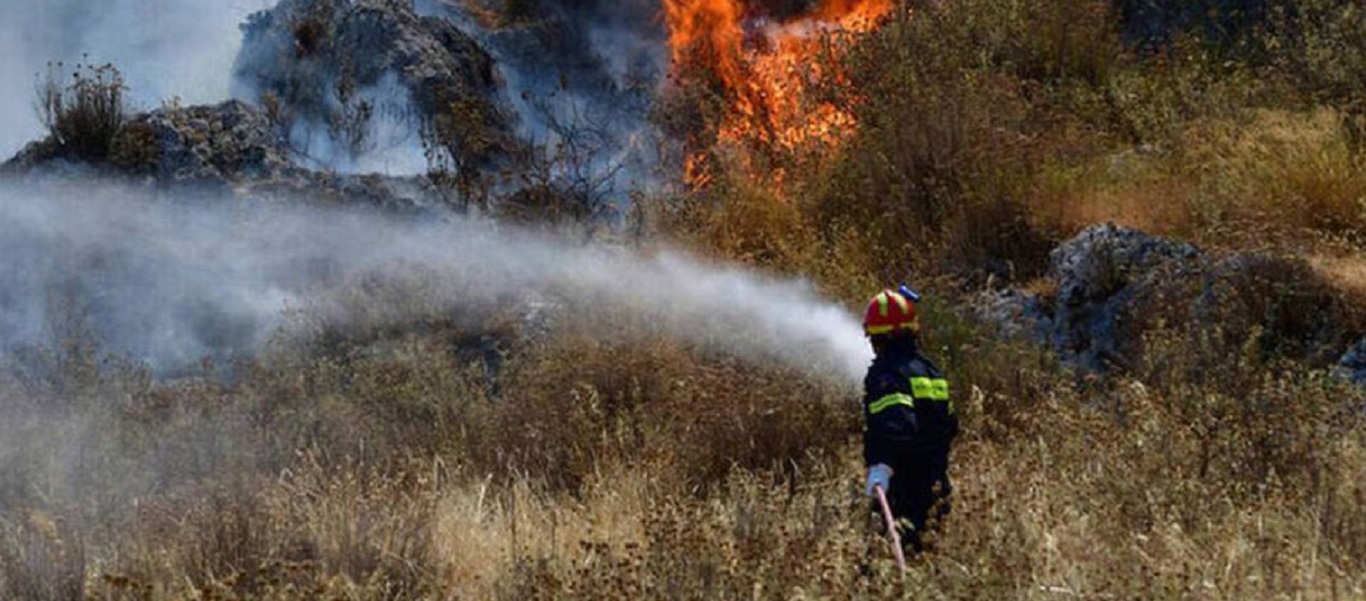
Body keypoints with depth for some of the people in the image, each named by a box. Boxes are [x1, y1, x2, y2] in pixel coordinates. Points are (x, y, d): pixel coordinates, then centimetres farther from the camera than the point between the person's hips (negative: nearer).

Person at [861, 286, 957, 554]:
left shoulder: (885, 374, -14)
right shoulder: (929, 369, 13)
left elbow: (896, 423, -34)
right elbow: (950, 426, 22)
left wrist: (881, 464, -48)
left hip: (900, 490, -8)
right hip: (933, 489, 8)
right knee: (917, 549, 18)